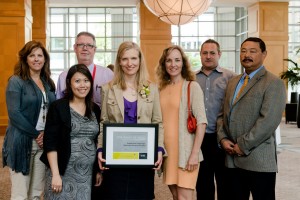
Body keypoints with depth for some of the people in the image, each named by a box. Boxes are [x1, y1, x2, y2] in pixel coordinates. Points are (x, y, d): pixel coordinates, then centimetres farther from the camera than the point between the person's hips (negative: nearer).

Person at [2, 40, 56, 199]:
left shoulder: (48, 83, 13)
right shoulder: (16, 81, -5)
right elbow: (14, 113, -13)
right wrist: (36, 134, -13)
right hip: (22, 142, -5)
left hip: (44, 142, 6)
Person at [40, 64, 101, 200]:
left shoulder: (95, 109, 9)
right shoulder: (58, 107, -5)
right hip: (63, 172, -4)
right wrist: (55, 174, -15)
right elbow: (50, 143, -9)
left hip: (87, 174, 4)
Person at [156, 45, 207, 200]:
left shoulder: (192, 87, -6)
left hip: (185, 152, -5)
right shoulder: (162, 88, 9)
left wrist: (195, 153, -17)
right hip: (167, 151, 5)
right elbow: (160, 121, 13)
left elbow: (201, 121, -11)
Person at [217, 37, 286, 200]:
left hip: (259, 160, -6)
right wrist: (223, 138, 0)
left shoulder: (273, 83, -7)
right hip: (233, 158, 6)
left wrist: (243, 145, -15)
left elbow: (269, 120, -17)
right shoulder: (233, 82, 17)